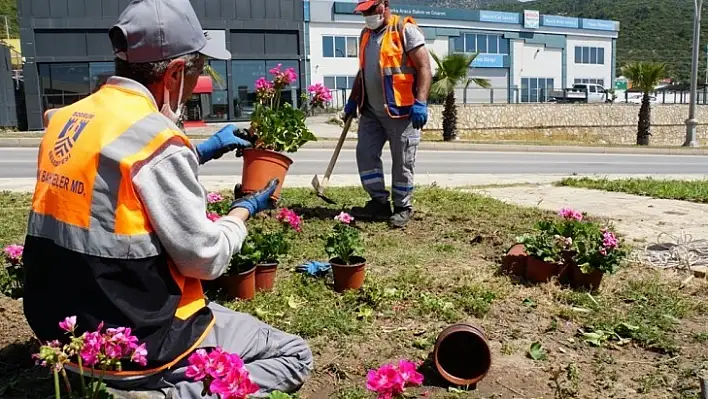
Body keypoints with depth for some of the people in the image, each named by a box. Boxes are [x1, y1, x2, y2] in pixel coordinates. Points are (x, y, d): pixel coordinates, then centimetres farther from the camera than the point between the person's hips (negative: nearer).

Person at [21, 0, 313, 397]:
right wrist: (244, 209, 1)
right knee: (295, 355, 4)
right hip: (134, 344, -8)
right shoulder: (155, 138, -23)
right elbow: (206, 258, -17)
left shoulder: (67, 119, 2)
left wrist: (203, 151, 17)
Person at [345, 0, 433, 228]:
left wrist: (420, 102, -22)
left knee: (402, 162, 0)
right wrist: (353, 100, 22)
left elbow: (424, 67, -12)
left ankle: (403, 208, 14)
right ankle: (380, 202, 15)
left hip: (400, 110, -7)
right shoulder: (365, 35, 17)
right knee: (365, 154, 4)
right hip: (371, 111, 7)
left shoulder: (405, 30, -6)